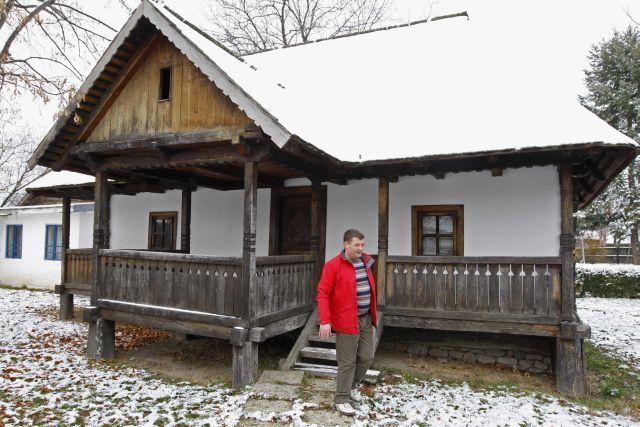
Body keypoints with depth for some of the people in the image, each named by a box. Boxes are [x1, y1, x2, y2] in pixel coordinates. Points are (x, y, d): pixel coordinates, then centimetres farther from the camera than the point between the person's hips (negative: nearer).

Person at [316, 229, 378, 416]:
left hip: (366, 319, 7)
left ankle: (351, 386, 36)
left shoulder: (365, 262, 9)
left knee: (366, 357, 14)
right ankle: (341, 399, 18)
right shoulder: (333, 265, -13)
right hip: (347, 321, -7)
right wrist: (325, 321, -19)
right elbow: (323, 294, -13)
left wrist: (373, 315, 18)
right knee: (347, 362, 1)